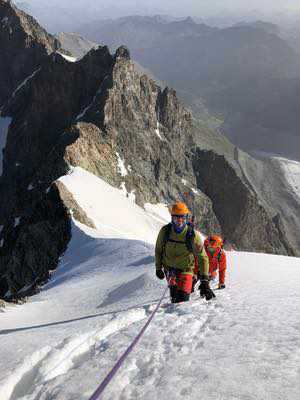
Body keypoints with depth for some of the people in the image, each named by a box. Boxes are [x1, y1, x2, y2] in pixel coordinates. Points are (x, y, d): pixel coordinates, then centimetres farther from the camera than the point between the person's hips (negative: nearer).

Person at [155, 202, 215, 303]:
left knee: (183, 299, -11)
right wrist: (158, 268, 11)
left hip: (185, 269, -2)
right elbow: (158, 250, 8)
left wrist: (204, 280, -18)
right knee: (175, 297, -15)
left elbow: (203, 258, -13)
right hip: (169, 268, 2)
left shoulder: (193, 235, -18)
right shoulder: (165, 231, -11)